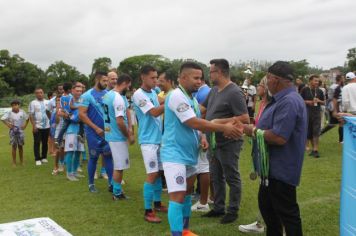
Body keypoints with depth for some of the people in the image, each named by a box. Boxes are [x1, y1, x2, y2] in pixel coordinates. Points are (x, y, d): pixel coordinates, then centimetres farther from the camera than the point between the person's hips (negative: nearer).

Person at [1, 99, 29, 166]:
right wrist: (8, 125, -11)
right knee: (14, 146, 2)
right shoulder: (9, 113, -10)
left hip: (20, 131, 2)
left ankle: (21, 161, 20)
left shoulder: (22, 112, -3)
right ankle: (14, 162, 12)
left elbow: (27, 118, 9)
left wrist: (25, 125, 2)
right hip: (13, 131, -2)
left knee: (20, 146, 9)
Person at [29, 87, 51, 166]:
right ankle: (37, 159, 6)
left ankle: (44, 157, 22)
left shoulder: (47, 102, 7)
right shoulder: (33, 103, -2)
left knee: (45, 143, 10)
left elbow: (51, 113, 12)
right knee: (37, 143, 0)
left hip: (46, 126, 3)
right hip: (37, 127, -3)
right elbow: (31, 115, -6)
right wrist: (34, 126, -13)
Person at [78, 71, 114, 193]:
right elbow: (81, 114, -14)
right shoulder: (87, 95, -9)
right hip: (93, 132, -4)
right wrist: (96, 128, -17)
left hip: (107, 131, 4)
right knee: (93, 157, 5)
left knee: (109, 156, 4)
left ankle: (111, 183, 11)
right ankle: (91, 184, 19)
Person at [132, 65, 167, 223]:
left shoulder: (153, 92, 11)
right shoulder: (138, 95, -14)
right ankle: (148, 211, -1)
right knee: (152, 174, -9)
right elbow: (154, 112, -23)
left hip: (159, 138, 8)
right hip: (148, 140, -8)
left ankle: (157, 203, 28)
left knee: (159, 172, 14)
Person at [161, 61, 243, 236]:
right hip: (175, 154, -10)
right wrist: (224, 128, -23)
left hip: (189, 154, 10)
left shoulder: (192, 98, 11)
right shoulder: (176, 96, -19)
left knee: (187, 192, 18)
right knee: (177, 196, -11)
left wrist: (202, 137, -2)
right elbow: (194, 123, -25)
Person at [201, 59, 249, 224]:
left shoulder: (234, 92, -19)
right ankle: (218, 208, 31)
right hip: (214, 143, 9)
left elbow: (245, 119, -23)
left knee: (232, 178, 6)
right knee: (216, 177, 17)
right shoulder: (214, 90, 8)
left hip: (228, 144, -9)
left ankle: (233, 211, 19)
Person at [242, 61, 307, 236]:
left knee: (286, 211, 3)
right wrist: (255, 129, 5)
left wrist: (254, 132, -17)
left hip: (281, 169, -11)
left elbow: (279, 137, -30)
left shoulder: (289, 102, -25)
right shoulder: (283, 99, 10)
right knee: (266, 205, 24)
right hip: (273, 167, 11)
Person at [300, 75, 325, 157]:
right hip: (307, 113, -1)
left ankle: (316, 150, -11)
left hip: (317, 113, 1)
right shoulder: (305, 90, 0)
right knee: (309, 132, 7)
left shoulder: (319, 91, 8)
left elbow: (324, 102, 13)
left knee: (316, 132, -9)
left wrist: (319, 101, -7)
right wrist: (307, 102, -12)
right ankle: (313, 148, 21)